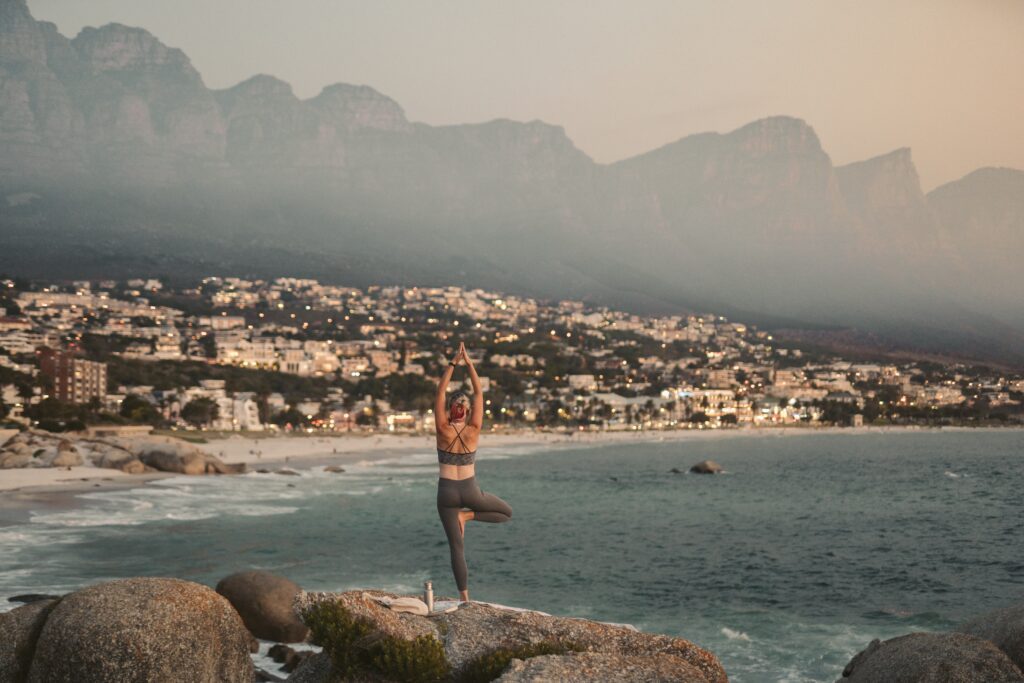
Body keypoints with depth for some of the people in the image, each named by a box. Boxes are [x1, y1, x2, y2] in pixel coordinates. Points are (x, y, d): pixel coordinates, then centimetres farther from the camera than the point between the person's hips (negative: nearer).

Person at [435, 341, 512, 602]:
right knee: (507, 513, 22)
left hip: (447, 492, 1)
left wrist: (453, 363, -7)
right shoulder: (473, 430, -9)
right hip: (470, 491, -1)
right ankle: (467, 515, -1)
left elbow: (440, 392, -8)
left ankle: (464, 598, 1)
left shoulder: (443, 431, -11)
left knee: (457, 547, 6)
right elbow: (479, 393, -6)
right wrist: (468, 362, -6)